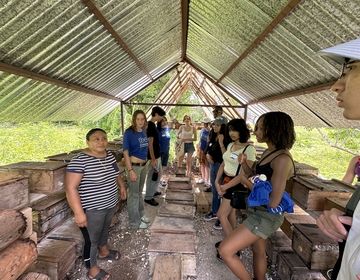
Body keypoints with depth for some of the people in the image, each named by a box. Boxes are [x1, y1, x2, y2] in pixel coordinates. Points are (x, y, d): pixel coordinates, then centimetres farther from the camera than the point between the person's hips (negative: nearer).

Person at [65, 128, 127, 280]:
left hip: (110, 204, 8)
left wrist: (122, 185, 19)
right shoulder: (79, 161, -26)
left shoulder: (109, 155, -2)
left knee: (105, 229, 29)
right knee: (92, 240, 11)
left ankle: (104, 251, 54)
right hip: (92, 209, -7)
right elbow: (70, 187, -26)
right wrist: (79, 213, -27)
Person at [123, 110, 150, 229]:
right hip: (134, 166, -7)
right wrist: (130, 170, -20)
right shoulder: (129, 133, -15)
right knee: (133, 194, 6)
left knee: (140, 192, 21)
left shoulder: (144, 132, 4)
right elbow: (125, 153, -16)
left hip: (143, 165, 7)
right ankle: (134, 222, 22)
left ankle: (140, 215, 39)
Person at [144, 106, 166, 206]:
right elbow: (150, 144, -23)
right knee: (152, 176, 1)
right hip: (153, 156, -10)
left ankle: (153, 191, 38)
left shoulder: (152, 124, 9)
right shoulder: (150, 125, -20)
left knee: (158, 173, 22)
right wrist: (153, 159, -22)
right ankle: (148, 197, 15)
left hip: (157, 155, 10)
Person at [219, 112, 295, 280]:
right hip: (258, 211, 9)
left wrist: (246, 182, -17)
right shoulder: (269, 152, 3)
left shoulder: (282, 159, -26)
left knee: (225, 250, -6)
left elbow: (273, 202, -27)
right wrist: (245, 165, -4)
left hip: (266, 216, -9)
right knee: (258, 251, 27)